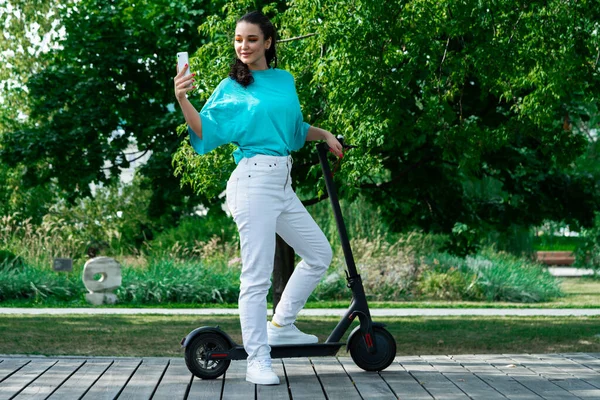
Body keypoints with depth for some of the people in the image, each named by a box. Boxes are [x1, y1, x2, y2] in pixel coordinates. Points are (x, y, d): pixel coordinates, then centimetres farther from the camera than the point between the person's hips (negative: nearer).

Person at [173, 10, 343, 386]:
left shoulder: (285, 80, 16)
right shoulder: (232, 87, 0)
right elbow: (205, 129, -11)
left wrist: (323, 134, 23)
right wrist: (182, 99, -24)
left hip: (282, 182, 7)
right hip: (254, 179, -7)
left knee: (319, 253, 14)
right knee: (257, 274, -8)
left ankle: (281, 325, 23)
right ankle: (257, 360, -3)